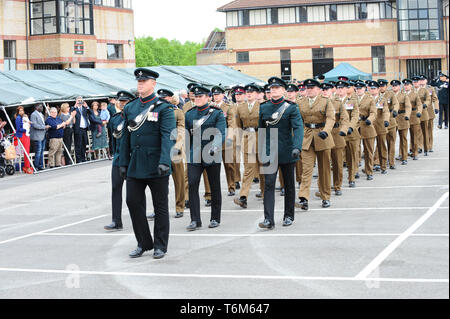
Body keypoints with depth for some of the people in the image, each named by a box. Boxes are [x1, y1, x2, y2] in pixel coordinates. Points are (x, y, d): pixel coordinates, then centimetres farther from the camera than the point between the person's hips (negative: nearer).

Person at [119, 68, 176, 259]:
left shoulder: (163, 108, -5)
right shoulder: (130, 108, 11)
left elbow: (167, 136, -15)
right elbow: (126, 137, 15)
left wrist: (164, 162, -25)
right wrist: (123, 163, 11)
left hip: (156, 166, -5)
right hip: (135, 165, 5)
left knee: (160, 206, 4)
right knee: (133, 202, 3)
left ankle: (160, 246, 15)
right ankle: (144, 243, 17)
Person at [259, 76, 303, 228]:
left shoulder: (291, 107, -4)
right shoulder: (264, 107, 6)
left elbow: (298, 127, -14)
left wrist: (297, 147, -29)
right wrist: (261, 150, 12)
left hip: (286, 152, -2)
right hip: (269, 153, 2)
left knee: (289, 185, 10)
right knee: (269, 184, -8)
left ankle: (289, 216, 23)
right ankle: (269, 220, -10)